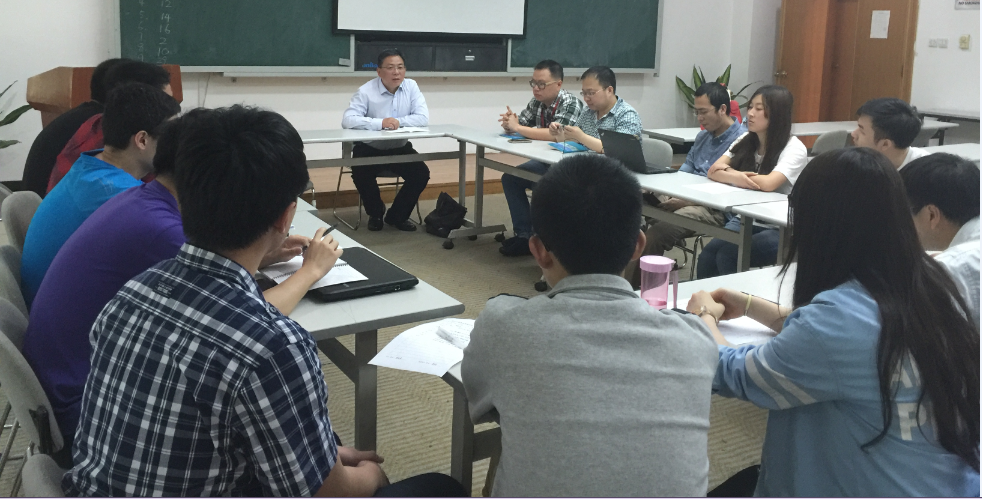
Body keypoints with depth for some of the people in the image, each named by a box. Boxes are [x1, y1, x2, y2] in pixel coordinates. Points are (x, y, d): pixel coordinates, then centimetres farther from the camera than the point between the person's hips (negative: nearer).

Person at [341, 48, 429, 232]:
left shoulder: (411, 87, -4)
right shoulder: (366, 91, -14)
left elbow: (423, 118, -12)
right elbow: (348, 120, -25)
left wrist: (398, 122, -26)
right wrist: (381, 123, -35)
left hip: (400, 148, 3)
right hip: (370, 149, -3)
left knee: (421, 174, -16)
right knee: (360, 174, -28)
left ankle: (397, 215, 8)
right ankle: (375, 213, 4)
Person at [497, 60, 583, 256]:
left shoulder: (571, 104, -20)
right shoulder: (537, 102, 3)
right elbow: (518, 126, 7)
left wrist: (517, 128, -27)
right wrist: (509, 123, -19)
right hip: (545, 162, 9)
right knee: (510, 179, -1)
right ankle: (524, 235, 1)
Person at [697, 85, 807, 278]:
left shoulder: (794, 148, -9)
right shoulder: (746, 141, 10)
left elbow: (769, 184, -25)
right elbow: (713, 171, 1)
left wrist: (728, 172, -10)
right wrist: (735, 177, -21)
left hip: (778, 230, -5)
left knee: (727, 255, -28)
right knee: (707, 255, -23)